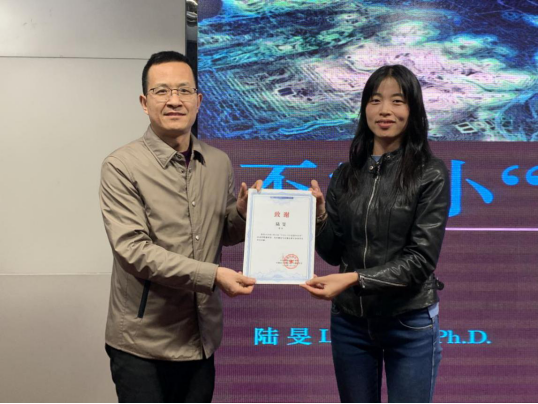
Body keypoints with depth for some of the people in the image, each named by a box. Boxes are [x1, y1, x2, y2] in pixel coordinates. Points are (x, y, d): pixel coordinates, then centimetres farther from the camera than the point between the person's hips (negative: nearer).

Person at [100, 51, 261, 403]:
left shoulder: (220, 163, 5)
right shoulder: (122, 167, -11)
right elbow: (133, 250, -18)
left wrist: (243, 213, -7)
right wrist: (212, 275, -23)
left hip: (203, 339, 5)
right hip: (143, 345, -5)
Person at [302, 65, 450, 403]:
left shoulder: (432, 174, -8)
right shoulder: (346, 175, 2)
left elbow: (421, 259, -14)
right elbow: (333, 254, 3)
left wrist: (355, 279, -26)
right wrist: (319, 214, -15)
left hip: (410, 324, -3)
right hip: (349, 320, 4)